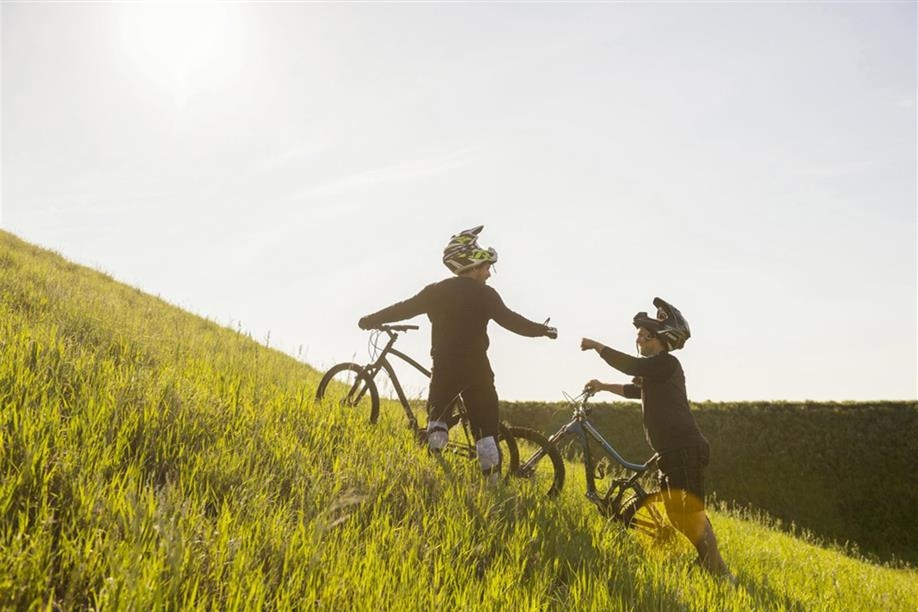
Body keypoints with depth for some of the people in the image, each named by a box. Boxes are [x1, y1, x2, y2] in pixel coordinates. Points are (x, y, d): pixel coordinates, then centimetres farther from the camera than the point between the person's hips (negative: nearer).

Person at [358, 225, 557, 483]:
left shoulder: (437, 291, 2)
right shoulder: (486, 295, -1)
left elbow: (405, 308, 5)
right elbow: (512, 321, 2)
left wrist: (371, 320, 17)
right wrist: (544, 330, 16)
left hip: (445, 367, 1)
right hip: (477, 368, -1)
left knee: (437, 415, 19)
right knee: (485, 426, 3)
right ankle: (494, 480, -3)